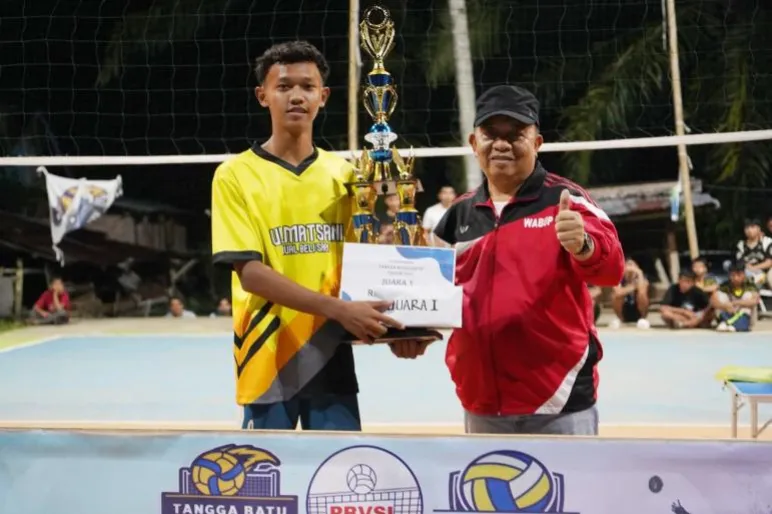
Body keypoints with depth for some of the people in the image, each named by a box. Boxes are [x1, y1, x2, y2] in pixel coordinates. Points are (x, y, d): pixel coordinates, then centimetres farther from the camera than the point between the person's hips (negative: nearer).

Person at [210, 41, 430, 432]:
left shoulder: (344, 174, 7)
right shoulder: (235, 175, -5)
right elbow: (249, 272, -14)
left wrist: (394, 325, -9)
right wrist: (337, 309, -24)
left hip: (330, 354, 3)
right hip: (268, 356, -3)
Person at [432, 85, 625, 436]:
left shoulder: (564, 200, -5)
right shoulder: (460, 213, 9)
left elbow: (610, 266, -20)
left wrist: (582, 246, -42)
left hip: (558, 396, -5)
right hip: (483, 403, 5)